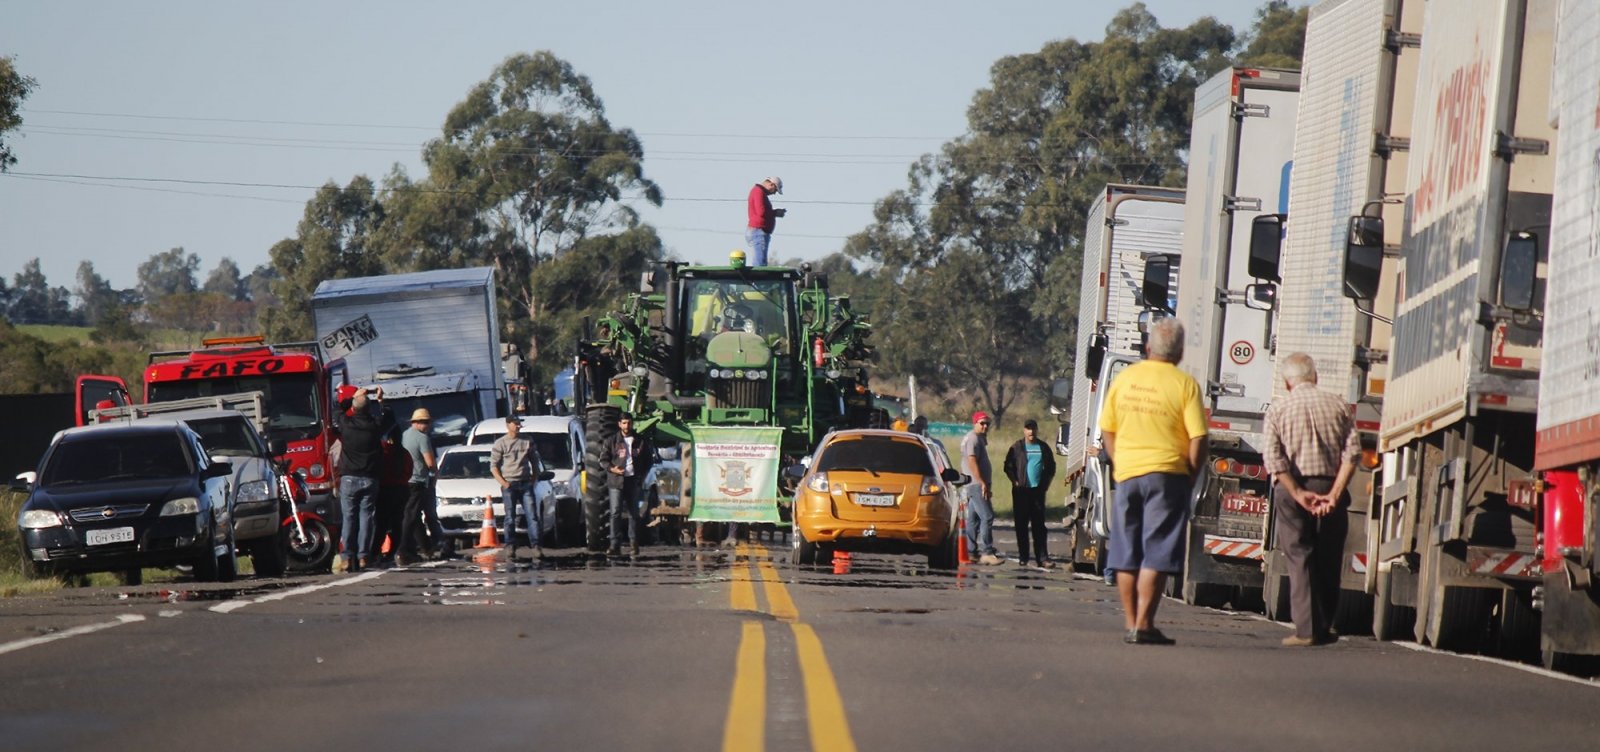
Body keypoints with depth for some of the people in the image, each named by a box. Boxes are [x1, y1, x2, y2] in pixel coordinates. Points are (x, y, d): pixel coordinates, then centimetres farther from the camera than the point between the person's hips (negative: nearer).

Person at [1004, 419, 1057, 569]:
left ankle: (1042, 558, -6)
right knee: (1021, 525, 2)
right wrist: (1016, 482, -8)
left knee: (1039, 526, -2)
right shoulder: (1017, 448, 3)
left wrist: (1045, 483, 4)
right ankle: (1023, 556, 7)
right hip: (1021, 491, -1)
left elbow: (1051, 467, 16)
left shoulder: (1043, 448, 10)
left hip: (1037, 490, 1)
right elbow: (1008, 466, 2)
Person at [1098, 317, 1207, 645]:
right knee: (1156, 554, -3)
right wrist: (1191, 478, 2)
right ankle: (1143, 625, -8)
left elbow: (1107, 431, 10)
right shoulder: (1184, 385, -7)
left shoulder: (1124, 379, 5)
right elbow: (1198, 440, -10)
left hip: (1126, 474, 4)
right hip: (1167, 475, -4)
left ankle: (1130, 623, 13)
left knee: (1126, 555, 11)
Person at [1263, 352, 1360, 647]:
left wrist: (1299, 494, -12)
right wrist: (1334, 494, -9)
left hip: (1292, 490, -1)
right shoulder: (1337, 405, 5)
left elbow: (1274, 459, -10)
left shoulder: (1278, 409, 1)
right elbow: (1352, 452, -5)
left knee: (1300, 559, 1)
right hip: (1330, 487, 1)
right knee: (1328, 562, 11)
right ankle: (1324, 627, 16)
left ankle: (1307, 630, -5)